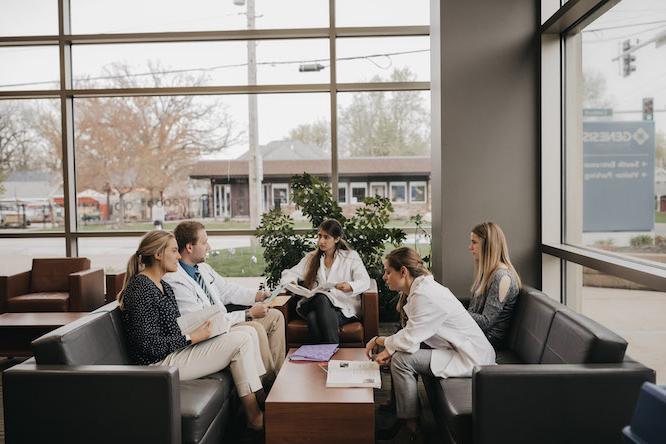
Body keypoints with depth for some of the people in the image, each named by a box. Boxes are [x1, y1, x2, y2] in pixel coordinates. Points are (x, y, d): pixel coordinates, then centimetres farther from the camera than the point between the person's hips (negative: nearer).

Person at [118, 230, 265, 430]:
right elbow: (150, 346, -21)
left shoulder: (163, 286, 14)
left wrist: (199, 327, 0)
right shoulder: (140, 290, -18)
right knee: (240, 341, -17)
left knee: (247, 332, -2)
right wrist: (192, 338, -16)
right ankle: (254, 418, -7)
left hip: (175, 349, 10)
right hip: (161, 362, -10)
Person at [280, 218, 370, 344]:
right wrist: (290, 282, -9)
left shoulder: (351, 256, 13)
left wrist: (350, 287, -23)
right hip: (315, 304, 2)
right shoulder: (311, 257, 24)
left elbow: (365, 281, 0)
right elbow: (292, 273, 17)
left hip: (344, 307, -2)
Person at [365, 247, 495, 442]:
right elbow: (412, 334, 7)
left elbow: (409, 341, -24)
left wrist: (380, 340, -7)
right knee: (397, 351, 8)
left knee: (401, 359, -17)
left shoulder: (424, 296, -24)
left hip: (472, 359, -10)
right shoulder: (421, 288, 6)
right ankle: (396, 406, 20)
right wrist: (389, 348, -8)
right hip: (459, 348, 10)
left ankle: (411, 428, -2)